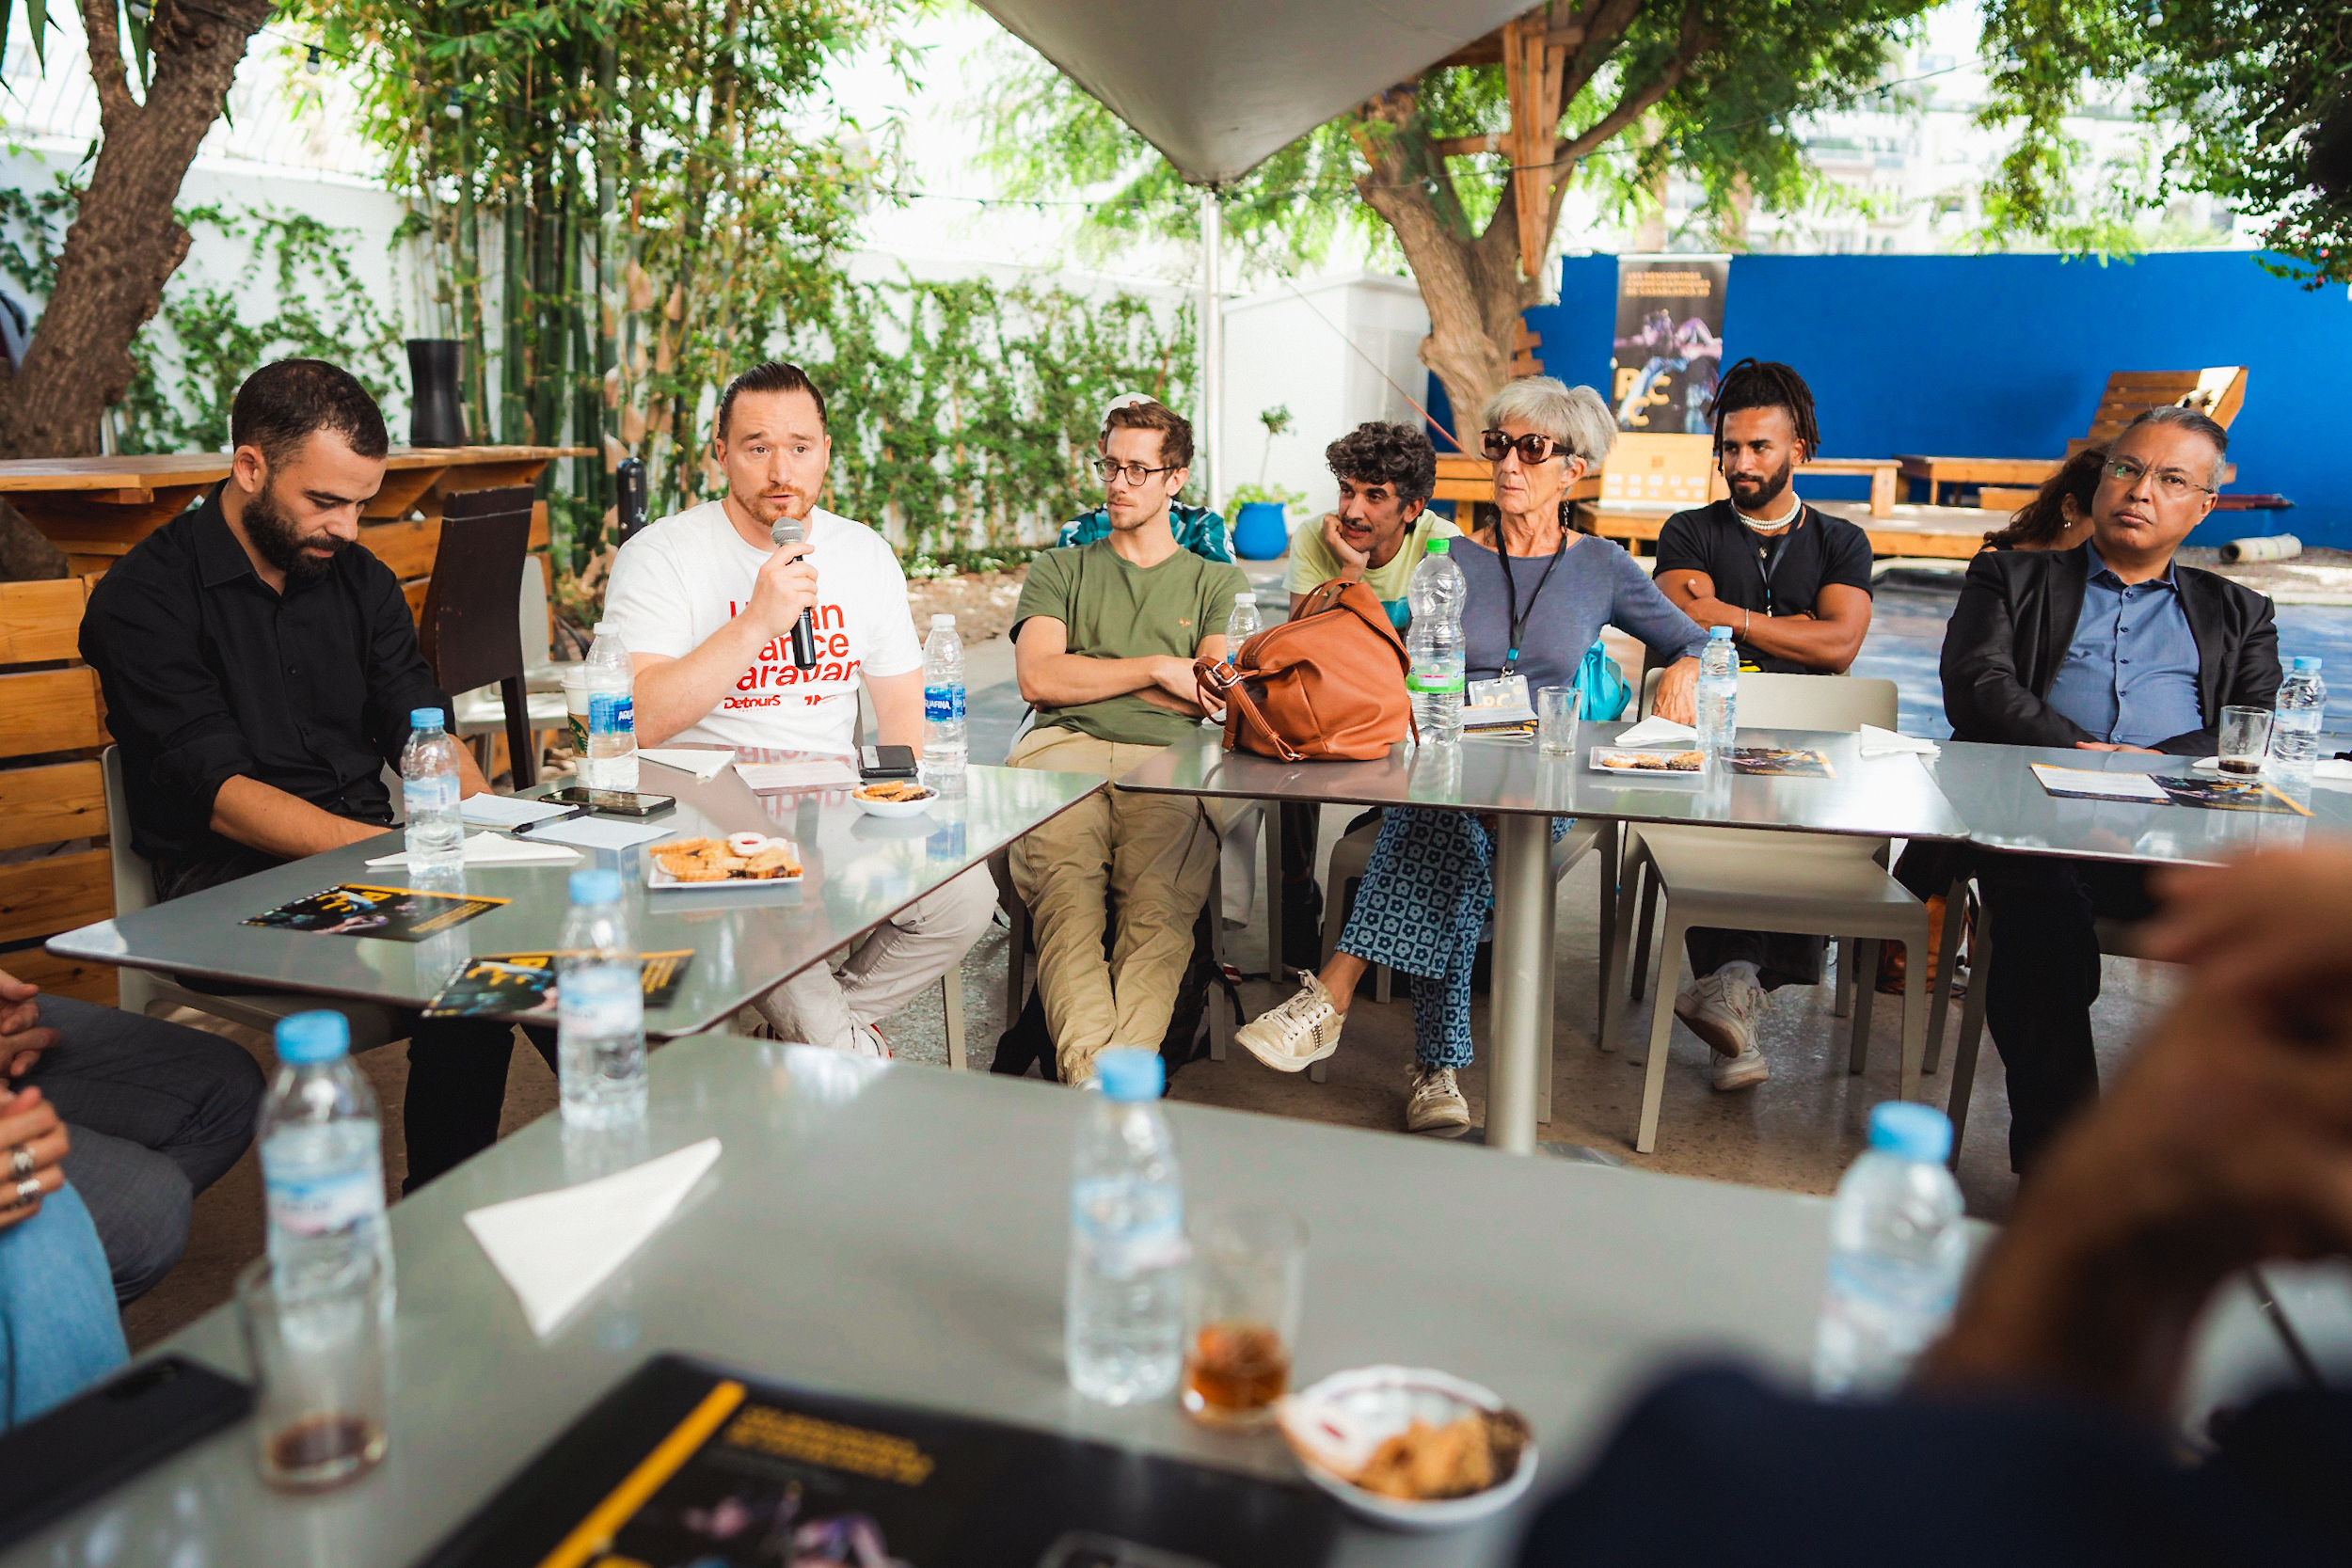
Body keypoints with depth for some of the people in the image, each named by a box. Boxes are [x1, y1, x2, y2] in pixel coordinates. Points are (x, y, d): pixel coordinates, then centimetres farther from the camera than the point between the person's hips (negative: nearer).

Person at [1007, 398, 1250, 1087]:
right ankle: (1091, 1080, -43)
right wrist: (1158, 670, 6)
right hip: (1062, 751, 0)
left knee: (1159, 910, -33)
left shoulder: (1219, 582, 28)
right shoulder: (1059, 570, 29)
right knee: (1066, 901, -32)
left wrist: (1085, 674, 9)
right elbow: (1037, 679, 10)